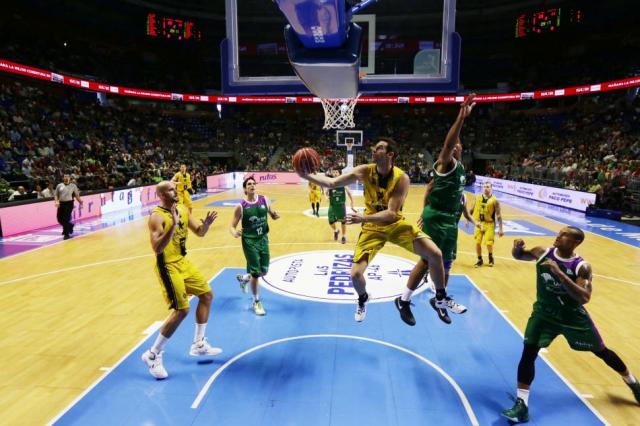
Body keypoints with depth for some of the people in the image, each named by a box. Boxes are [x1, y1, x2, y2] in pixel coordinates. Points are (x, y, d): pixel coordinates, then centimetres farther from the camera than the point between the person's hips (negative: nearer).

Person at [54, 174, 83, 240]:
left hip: (69, 204, -4)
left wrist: (80, 202, 2)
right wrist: (56, 201, -6)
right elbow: (55, 194, 10)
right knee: (60, 219, 8)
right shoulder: (59, 185, 8)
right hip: (61, 204, 4)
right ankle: (70, 226, 36)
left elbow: (77, 195, 7)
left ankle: (66, 234, 3)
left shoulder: (73, 186, 3)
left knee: (66, 219, -9)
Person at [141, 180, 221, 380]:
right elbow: (157, 249, -30)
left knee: (206, 294, 14)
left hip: (183, 262, 9)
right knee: (181, 310, -11)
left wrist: (206, 223, -12)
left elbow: (199, 232, 10)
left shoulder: (183, 209, 4)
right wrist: (173, 225, -38)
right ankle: (153, 355, 6)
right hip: (168, 267, -9)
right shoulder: (157, 217, -20)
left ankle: (198, 344, 27)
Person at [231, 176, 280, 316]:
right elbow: (232, 226, -10)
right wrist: (235, 233, -33)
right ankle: (256, 302, 19)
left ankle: (244, 278, 46)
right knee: (255, 273, -3)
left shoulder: (264, 200, -3)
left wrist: (276, 216, -15)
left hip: (263, 238, 5)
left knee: (264, 271, 14)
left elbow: (273, 215, 9)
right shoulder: (241, 206, -14)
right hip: (249, 241, -5)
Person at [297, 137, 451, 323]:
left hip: (396, 224, -1)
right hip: (373, 227, 1)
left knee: (435, 254, -13)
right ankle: (363, 300, 28)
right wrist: (306, 176, -29)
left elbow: (391, 213, -29)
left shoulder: (401, 178, -22)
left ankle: (441, 298, 14)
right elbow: (331, 183, -15)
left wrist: (363, 218, -40)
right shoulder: (365, 171, -15)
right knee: (355, 274, -10)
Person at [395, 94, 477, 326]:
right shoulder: (445, 163, -10)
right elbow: (447, 143, -33)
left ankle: (440, 299, 32)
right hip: (437, 218, -9)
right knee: (427, 260, -6)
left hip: (451, 219, 9)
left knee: (446, 262, 16)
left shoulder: (460, 166, 15)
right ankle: (403, 300, 5)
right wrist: (461, 117, -40)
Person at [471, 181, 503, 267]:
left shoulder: (494, 200, -9)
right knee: (477, 243, 2)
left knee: (489, 243, -7)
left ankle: (491, 257, 22)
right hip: (479, 223, 3)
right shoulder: (477, 198, 1)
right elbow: (473, 209, 13)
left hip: (489, 224, -3)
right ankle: (480, 260, 20)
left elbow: (498, 215, -7)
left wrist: (500, 229, -9)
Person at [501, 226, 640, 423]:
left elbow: (584, 298, -32)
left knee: (601, 351, 19)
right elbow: (519, 255, 4)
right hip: (544, 313, 1)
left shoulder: (582, 267, -20)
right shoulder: (542, 253, -13)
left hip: (573, 316, -1)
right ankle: (521, 404, -7)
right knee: (528, 352, -14)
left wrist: (559, 273, -41)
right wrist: (517, 248, -21)